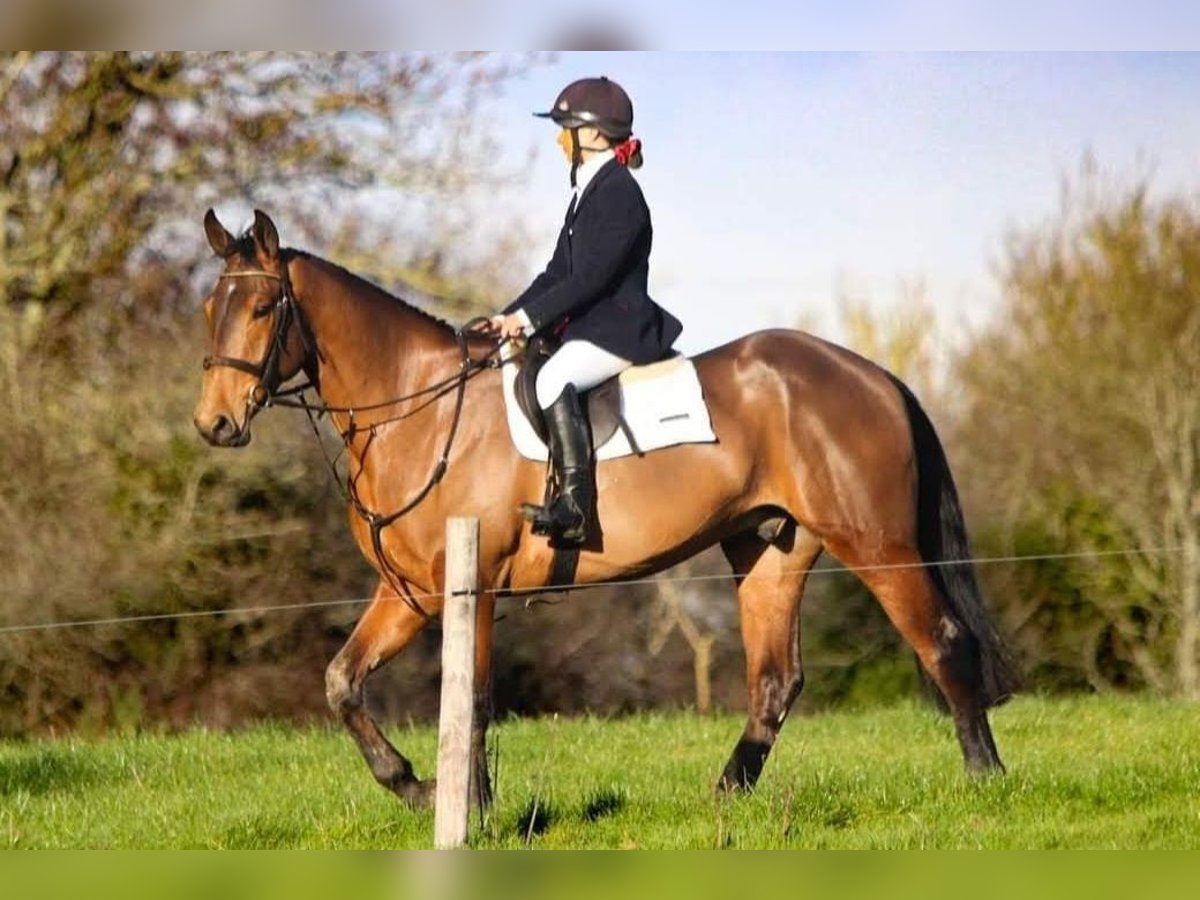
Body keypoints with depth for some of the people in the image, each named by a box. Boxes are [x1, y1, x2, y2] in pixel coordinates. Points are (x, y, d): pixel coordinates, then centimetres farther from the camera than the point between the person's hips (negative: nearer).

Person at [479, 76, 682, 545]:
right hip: (588, 325, 11)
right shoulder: (587, 192, 17)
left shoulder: (619, 194, -14)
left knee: (554, 379, -34)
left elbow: (591, 276, -21)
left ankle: (574, 505, -38)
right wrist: (510, 317, 8)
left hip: (619, 327, -11)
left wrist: (530, 317, -19)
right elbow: (559, 272, 19)